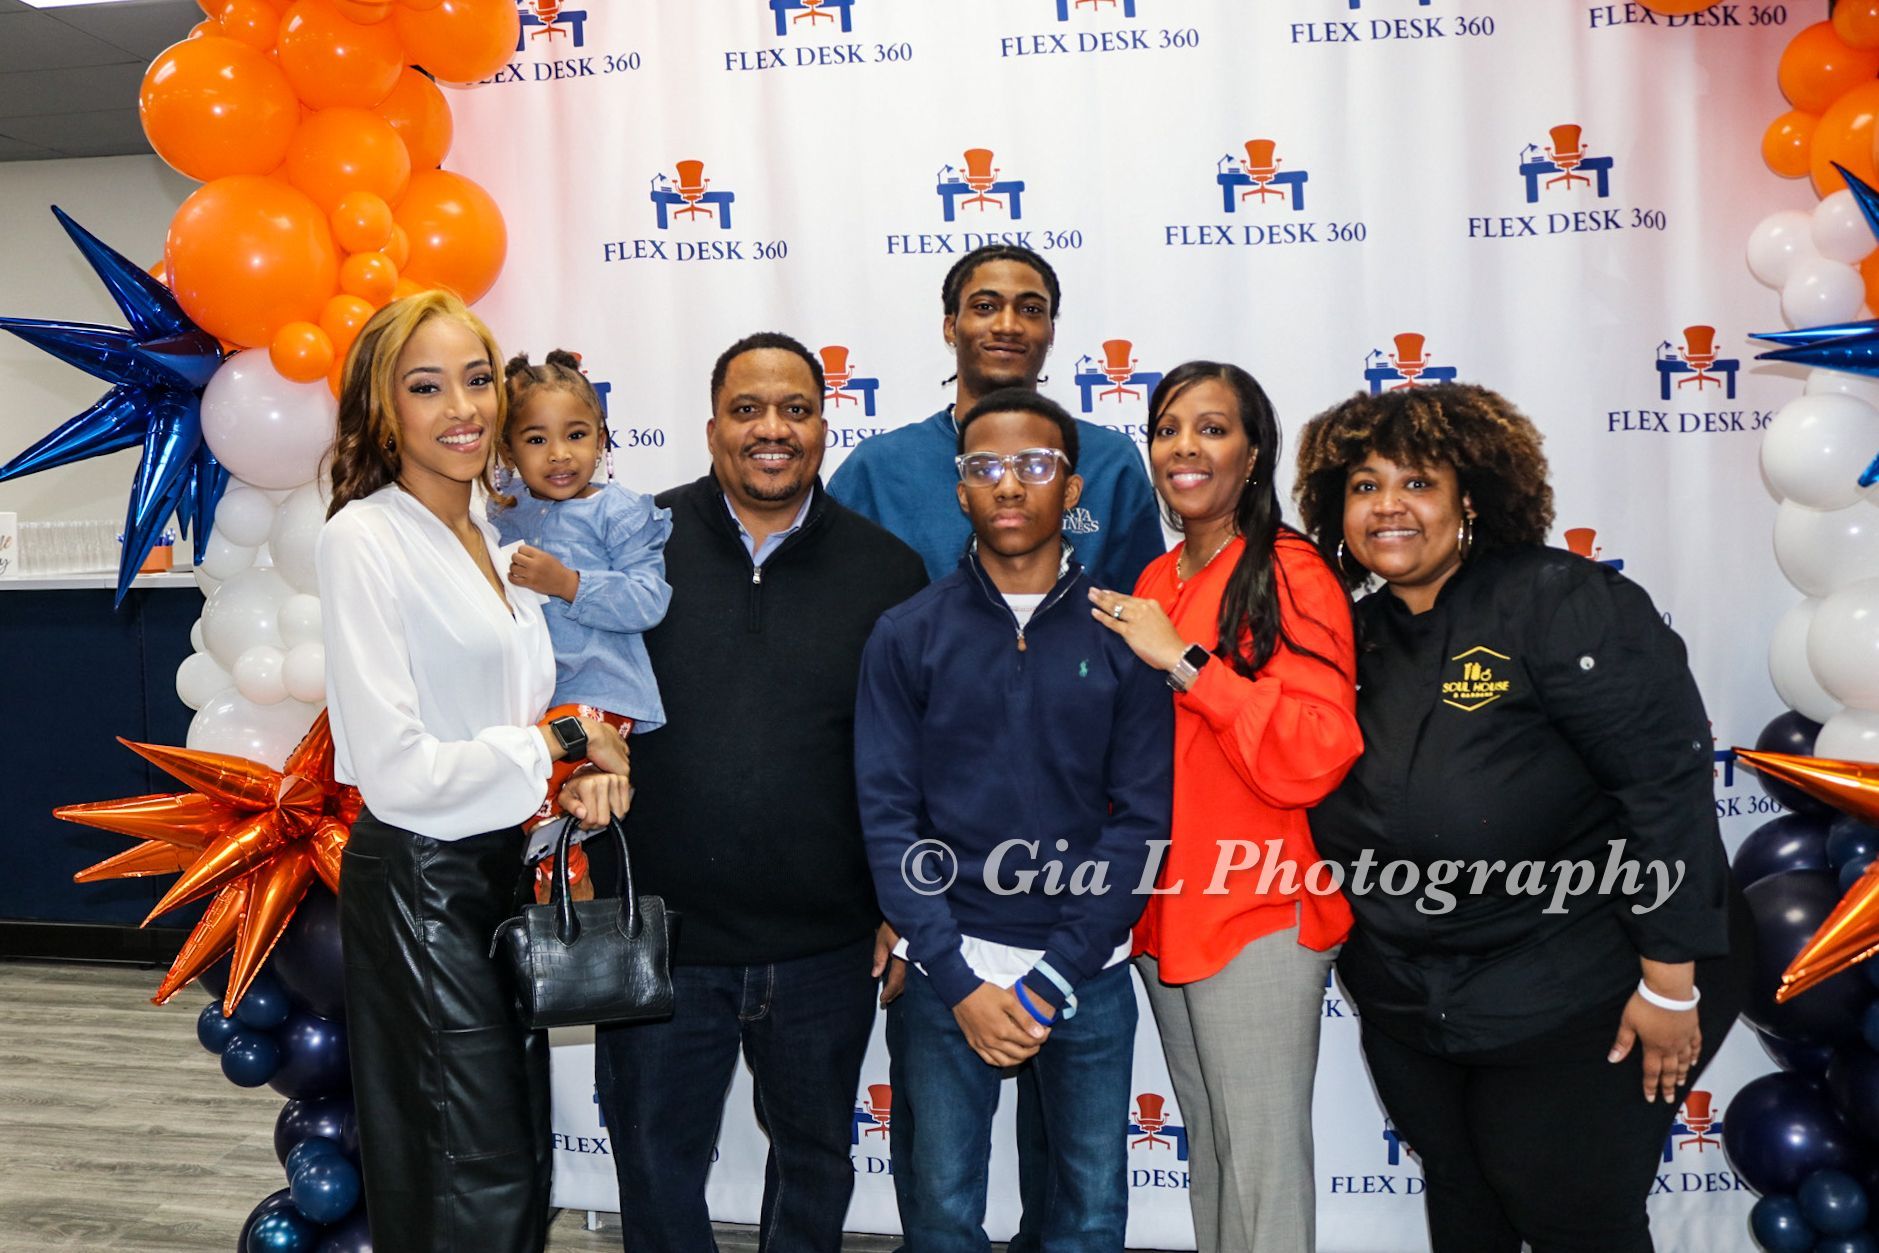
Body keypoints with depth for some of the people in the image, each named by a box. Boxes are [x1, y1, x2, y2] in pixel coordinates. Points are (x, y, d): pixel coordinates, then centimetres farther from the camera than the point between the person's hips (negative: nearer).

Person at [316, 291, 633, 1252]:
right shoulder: (363, 537, -16)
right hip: (419, 881, -8)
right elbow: (397, 770, -21)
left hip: (504, 867, 8)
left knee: (522, 1166, 17)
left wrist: (585, 766, -6)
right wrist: (560, 744, -11)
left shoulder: (494, 540, 8)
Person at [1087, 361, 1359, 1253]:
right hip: (1166, 910, 7)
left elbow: (1313, 758, -22)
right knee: (1205, 1143, 18)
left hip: (1258, 918, -7)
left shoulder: (1289, 575, -10)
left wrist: (1183, 660, -22)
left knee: (1262, 1162, 0)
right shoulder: (1153, 585, 11)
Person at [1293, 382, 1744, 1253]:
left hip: (1577, 1010, -6)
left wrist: (1671, 981, -21)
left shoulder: (1560, 601, -18)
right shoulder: (1359, 636, 4)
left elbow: (1666, 781, -22)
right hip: (1409, 1011, 7)